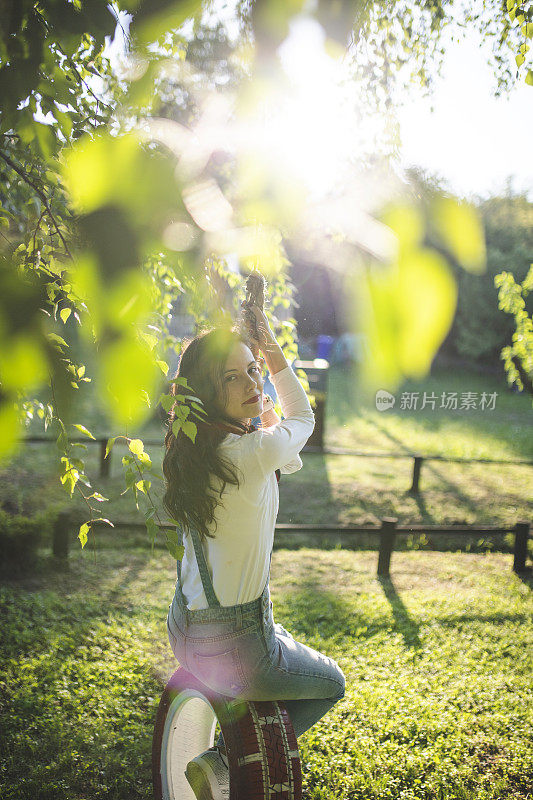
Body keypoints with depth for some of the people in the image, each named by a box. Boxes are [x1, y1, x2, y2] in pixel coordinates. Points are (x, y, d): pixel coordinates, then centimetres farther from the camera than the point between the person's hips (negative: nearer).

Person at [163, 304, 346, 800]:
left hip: (184, 631, 8)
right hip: (232, 652, -7)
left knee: (283, 643, 37)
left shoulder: (188, 450, -2)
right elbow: (303, 418, -2)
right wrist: (274, 350, 6)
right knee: (331, 684, 21)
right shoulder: (255, 452, -26)